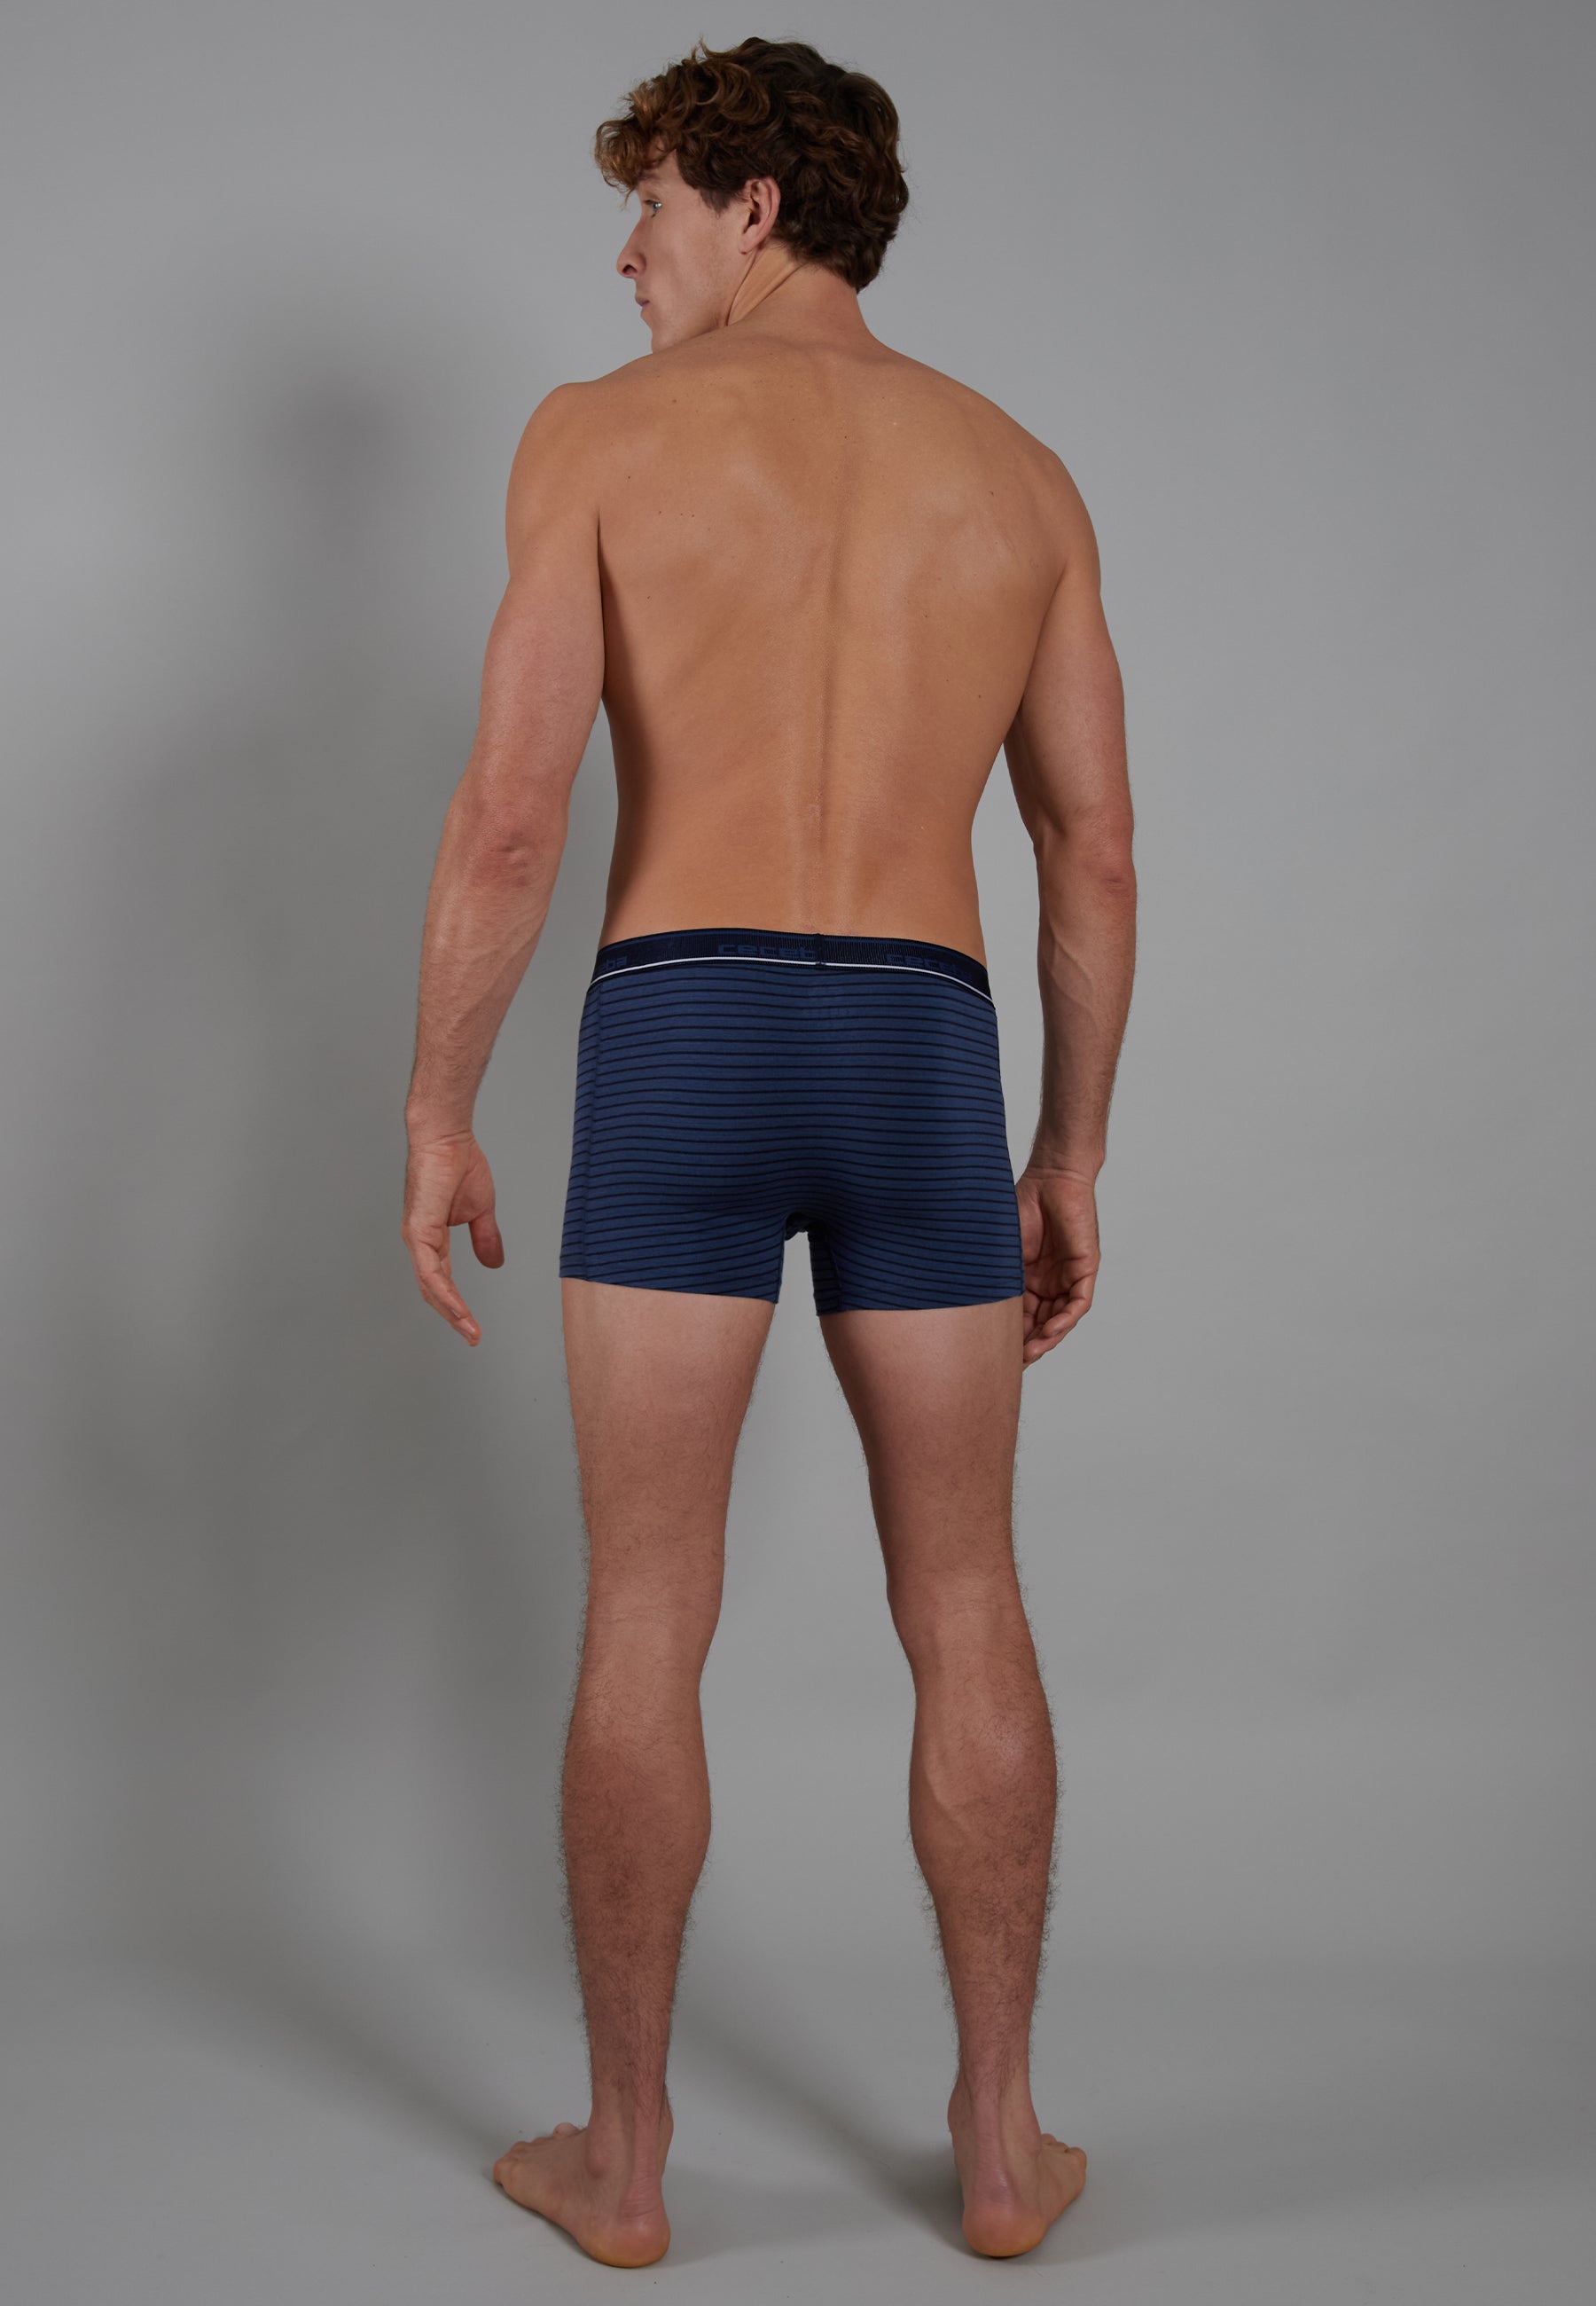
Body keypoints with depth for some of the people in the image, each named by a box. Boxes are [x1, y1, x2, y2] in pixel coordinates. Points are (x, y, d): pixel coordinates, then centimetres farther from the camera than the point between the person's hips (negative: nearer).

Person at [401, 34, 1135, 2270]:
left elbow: (509, 812, -7)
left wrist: (436, 1116, 1)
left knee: (647, 1623, 7)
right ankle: (1002, 2140, 19)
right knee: (965, 1615, 13)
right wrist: (1073, 1154, 17)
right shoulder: (1022, 471, 14)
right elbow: (1099, 858, 10)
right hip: (920, 1061, 3)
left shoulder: (601, 429, 3)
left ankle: (623, 2154, 17)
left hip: (678, 1057, -2)